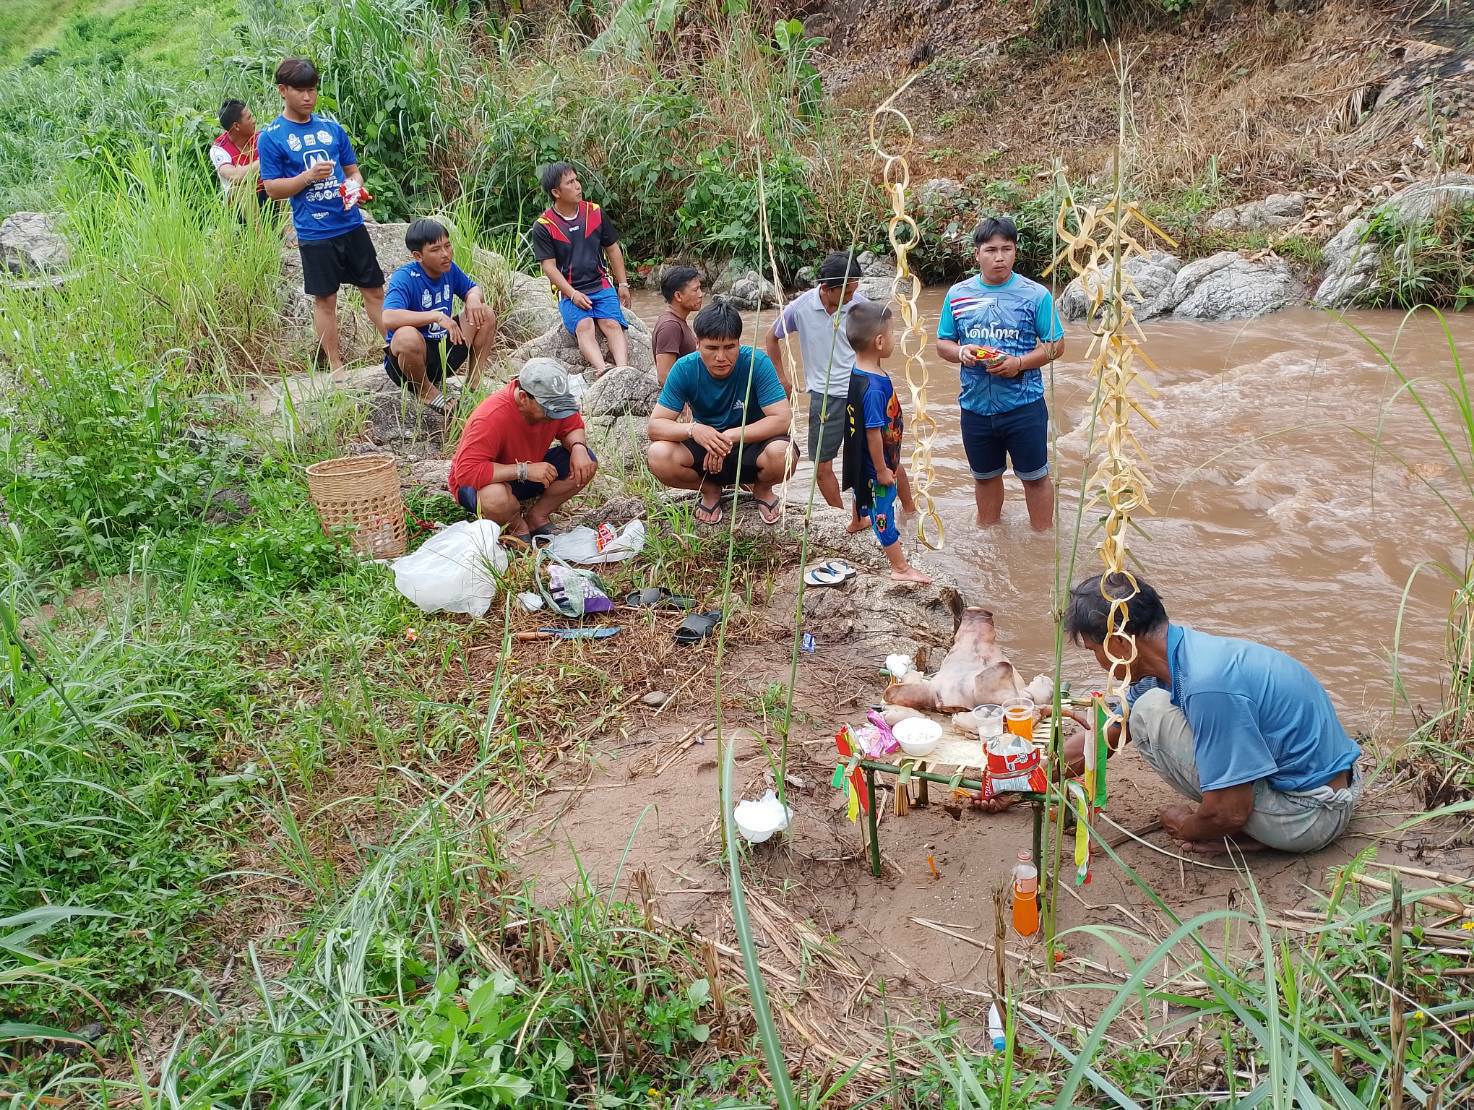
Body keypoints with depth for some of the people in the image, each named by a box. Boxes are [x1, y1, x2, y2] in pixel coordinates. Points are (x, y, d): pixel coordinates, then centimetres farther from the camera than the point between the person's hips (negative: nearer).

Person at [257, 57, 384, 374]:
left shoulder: (332, 127, 9)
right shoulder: (271, 137, -3)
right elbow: (272, 188, -4)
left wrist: (355, 186, -7)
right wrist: (308, 176, -18)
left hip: (352, 225, 4)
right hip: (314, 233, -3)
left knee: (374, 290, 7)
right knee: (325, 299, 5)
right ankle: (336, 368, 15)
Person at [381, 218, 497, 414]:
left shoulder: (449, 268, -2)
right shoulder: (404, 277, -21)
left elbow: (473, 288, 16)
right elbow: (388, 318, -37)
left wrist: (473, 298, -10)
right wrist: (437, 316, -38)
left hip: (443, 350, 7)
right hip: (406, 358, -6)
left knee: (485, 315, -3)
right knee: (407, 335, -40)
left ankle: (474, 382, 8)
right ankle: (426, 391, -10)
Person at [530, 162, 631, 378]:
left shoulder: (595, 213, 10)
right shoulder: (543, 226, -1)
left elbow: (612, 249, 18)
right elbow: (549, 266, -4)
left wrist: (622, 284, 13)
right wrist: (573, 294, -15)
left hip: (601, 286, 3)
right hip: (569, 292, -3)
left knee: (612, 323, -25)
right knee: (584, 327, -30)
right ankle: (602, 369, -51)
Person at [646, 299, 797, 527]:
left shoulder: (757, 363, -21)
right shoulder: (684, 369, -16)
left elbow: (782, 419, -26)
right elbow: (655, 425, -17)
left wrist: (730, 436, -33)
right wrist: (692, 429, -37)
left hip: (752, 443, -2)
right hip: (704, 446, 2)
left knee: (782, 454, -36)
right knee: (657, 456, -27)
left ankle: (763, 489, 4)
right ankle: (710, 490, 6)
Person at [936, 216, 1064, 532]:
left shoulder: (1035, 294, -7)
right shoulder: (957, 294, 1)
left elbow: (1056, 345, -4)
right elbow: (942, 344, 7)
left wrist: (1019, 363, -20)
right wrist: (961, 352, -15)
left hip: (1023, 405, -3)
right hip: (975, 406, 3)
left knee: (1034, 476, 8)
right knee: (984, 476, 20)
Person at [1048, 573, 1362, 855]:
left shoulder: (1207, 684, -29)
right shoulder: (1174, 656, 0)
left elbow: (1230, 813, -24)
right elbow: (1103, 739, 15)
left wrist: (1184, 827, -2)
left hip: (1310, 817, -9)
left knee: (1150, 712, -14)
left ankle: (1247, 834, -4)